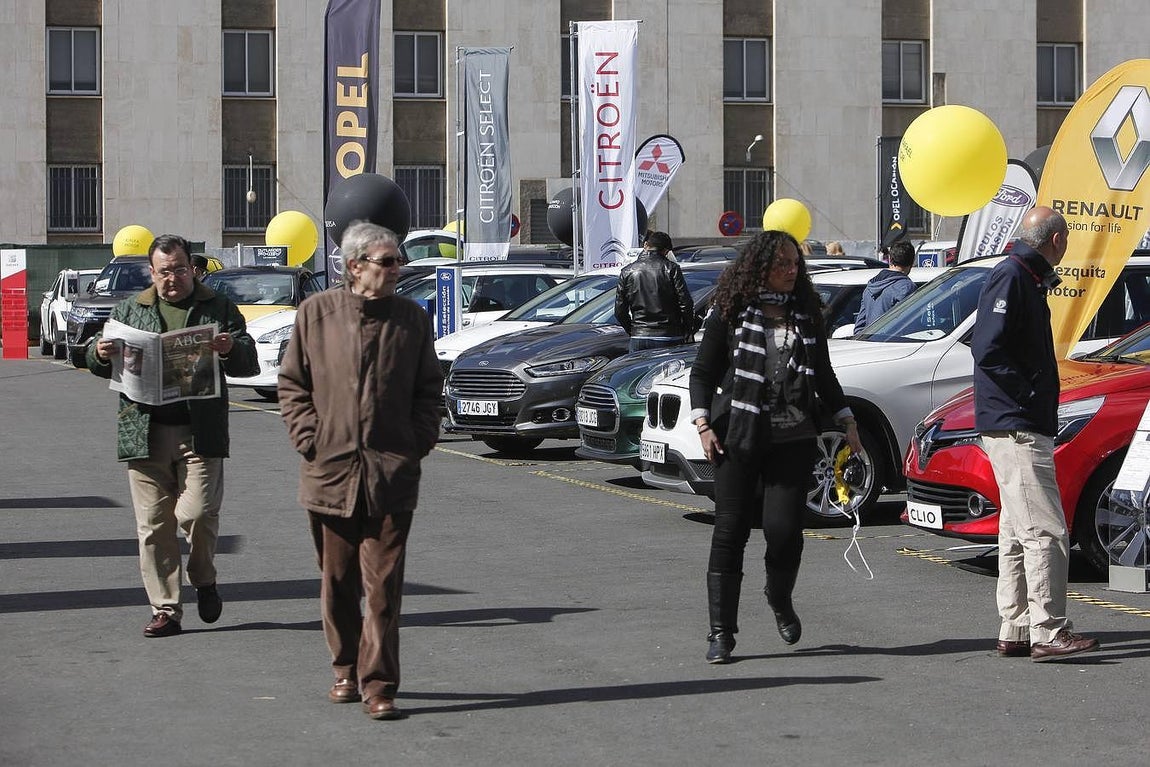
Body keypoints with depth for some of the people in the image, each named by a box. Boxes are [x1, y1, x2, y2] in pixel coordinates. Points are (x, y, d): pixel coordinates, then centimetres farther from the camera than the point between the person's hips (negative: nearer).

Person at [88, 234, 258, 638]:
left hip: (199, 433, -2)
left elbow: (249, 365, 7)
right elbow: (100, 365, 17)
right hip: (145, 434, 2)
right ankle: (165, 610, 8)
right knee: (153, 525, 1)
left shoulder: (219, 308, 11)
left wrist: (231, 349, -15)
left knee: (196, 513, -12)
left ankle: (204, 581, 16)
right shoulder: (130, 309, 15)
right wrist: (100, 354, -7)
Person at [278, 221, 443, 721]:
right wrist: (309, 438, -4)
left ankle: (378, 683, -2)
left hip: (392, 473, -1)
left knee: (383, 584, -5)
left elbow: (429, 389, 12)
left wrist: (420, 441, -1)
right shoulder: (316, 313, 3)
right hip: (329, 472, 1)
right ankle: (346, 670, 26)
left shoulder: (413, 319, 5)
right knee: (338, 581, 11)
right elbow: (292, 383, 6)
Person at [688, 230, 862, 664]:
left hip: (794, 440, 2)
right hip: (738, 437, -2)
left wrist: (845, 420, 16)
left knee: (784, 528, -7)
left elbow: (824, 375, 22)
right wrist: (703, 424, -6)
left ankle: (781, 602, 23)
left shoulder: (806, 315, 13)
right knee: (730, 531, -3)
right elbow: (702, 372, 4)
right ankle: (721, 632, 2)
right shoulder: (729, 313, 2)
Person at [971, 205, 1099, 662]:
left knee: (1019, 535, 13)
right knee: (1045, 533, -12)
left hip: (1024, 430, 11)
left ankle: (1015, 632, 17)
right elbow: (987, 349, -22)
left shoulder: (1028, 279, 18)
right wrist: (1030, 396, -18)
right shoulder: (1010, 277, -12)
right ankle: (1048, 633, -13)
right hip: (1015, 429, -11)